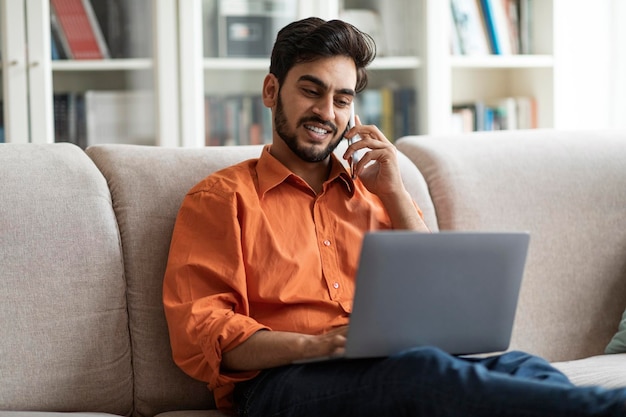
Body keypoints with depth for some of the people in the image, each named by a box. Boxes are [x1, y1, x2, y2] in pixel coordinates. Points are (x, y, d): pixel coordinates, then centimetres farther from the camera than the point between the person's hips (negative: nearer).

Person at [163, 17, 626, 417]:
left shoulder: (374, 188, 28)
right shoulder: (221, 198, 13)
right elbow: (198, 335, 0)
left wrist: (394, 194, 10)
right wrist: (316, 345, -17)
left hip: (393, 365, 5)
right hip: (285, 378, -4)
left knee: (518, 366, -30)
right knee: (425, 368, -38)